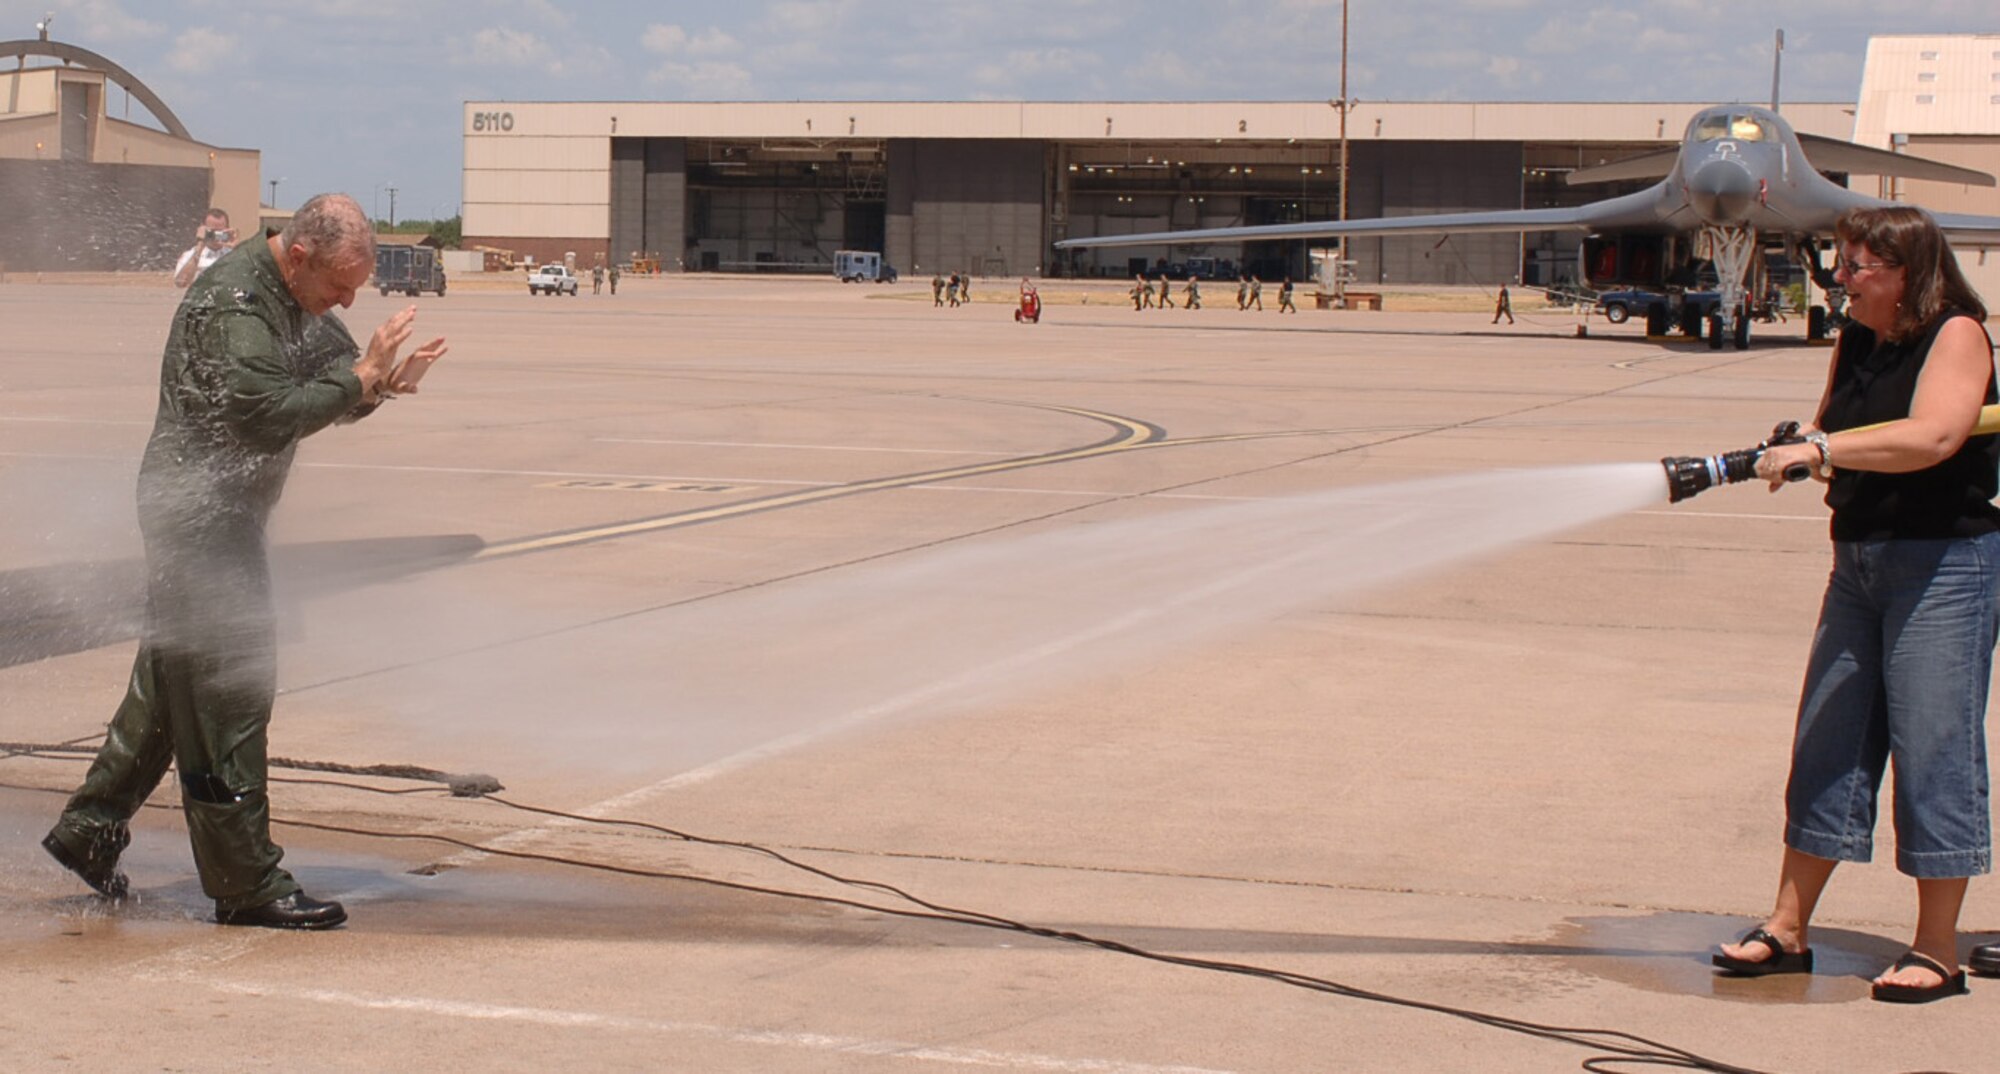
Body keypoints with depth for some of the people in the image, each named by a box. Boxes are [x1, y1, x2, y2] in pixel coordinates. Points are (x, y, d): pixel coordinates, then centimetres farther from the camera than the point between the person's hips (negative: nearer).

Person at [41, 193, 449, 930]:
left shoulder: (296, 298, 9)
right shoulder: (232, 305, -22)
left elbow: (332, 375, 11)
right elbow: (269, 414, -32)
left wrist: (376, 378, -11)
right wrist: (361, 378, -24)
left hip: (225, 512, 10)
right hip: (200, 515, -10)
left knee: (172, 680, 18)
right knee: (227, 692, -7)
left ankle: (89, 828, 28)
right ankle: (247, 883, -3)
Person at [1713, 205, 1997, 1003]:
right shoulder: (1855, 342, 11)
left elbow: (1934, 435, -27)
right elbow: (1831, 437, 17)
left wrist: (1821, 448, -30)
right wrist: (1806, 452, -5)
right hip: (1859, 562, 8)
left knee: (1933, 749, -4)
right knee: (1827, 744, 9)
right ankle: (1787, 929, 16)